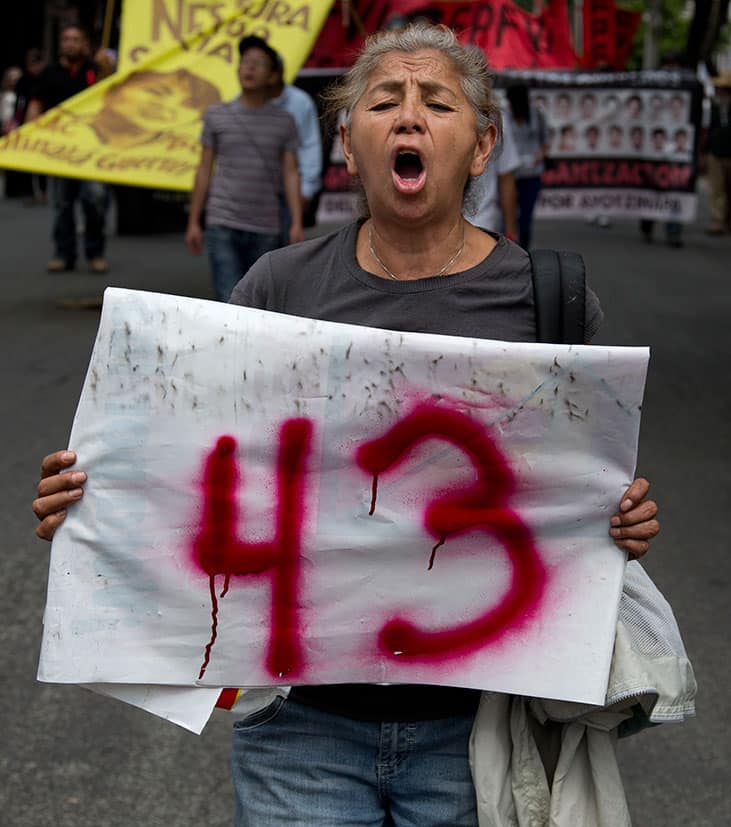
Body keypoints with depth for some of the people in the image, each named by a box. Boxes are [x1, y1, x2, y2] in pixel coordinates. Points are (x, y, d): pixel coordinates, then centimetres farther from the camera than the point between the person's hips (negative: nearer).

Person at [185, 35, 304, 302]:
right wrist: (193, 222, 5)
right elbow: (204, 170, 8)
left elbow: (290, 174, 5)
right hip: (223, 224, -2)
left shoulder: (284, 122, 7)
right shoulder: (216, 116, 6)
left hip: (265, 229, 2)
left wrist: (297, 224, -4)